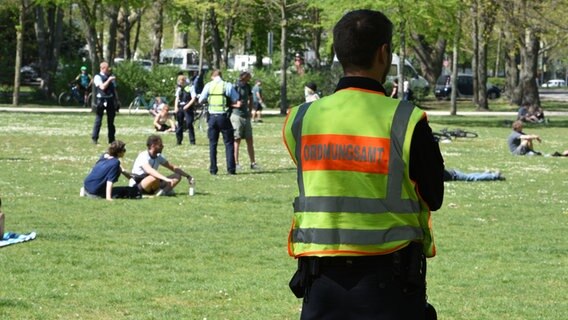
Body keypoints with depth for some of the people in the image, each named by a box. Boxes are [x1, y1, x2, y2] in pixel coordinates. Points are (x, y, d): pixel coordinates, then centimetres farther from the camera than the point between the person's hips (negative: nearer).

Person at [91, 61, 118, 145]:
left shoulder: (110, 77, 17)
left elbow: (114, 89, 19)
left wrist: (117, 99, 13)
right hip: (102, 101, -6)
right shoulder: (98, 77, -3)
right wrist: (109, 80, -14)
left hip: (110, 100, 6)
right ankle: (94, 138, 0)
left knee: (111, 121, 9)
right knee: (98, 120, -4)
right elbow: (102, 87, -18)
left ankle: (111, 139, 14)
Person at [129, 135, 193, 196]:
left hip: (150, 189, 8)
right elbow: (149, 170, -39)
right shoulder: (143, 156, -21)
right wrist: (166, 179, -52)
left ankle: (163, 191, -27)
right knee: (155, 177, -39)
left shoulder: (158, 157, 5)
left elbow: (173, 167, 14)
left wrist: (187, 176, 5)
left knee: (177, 176, -4)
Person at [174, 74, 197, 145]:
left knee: (189, 124, -9)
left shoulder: (190, 87, -6)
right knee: (179, 125, 9)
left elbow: (194, 98, -9)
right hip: (180, 108, 6)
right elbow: (177, 98, 17)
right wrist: (176, 107, 2)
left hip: (187, 108, -6)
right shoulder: (179, 88, 14)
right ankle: (179, 140, 18)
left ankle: (192, 141, -2)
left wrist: (187, 106, -18)